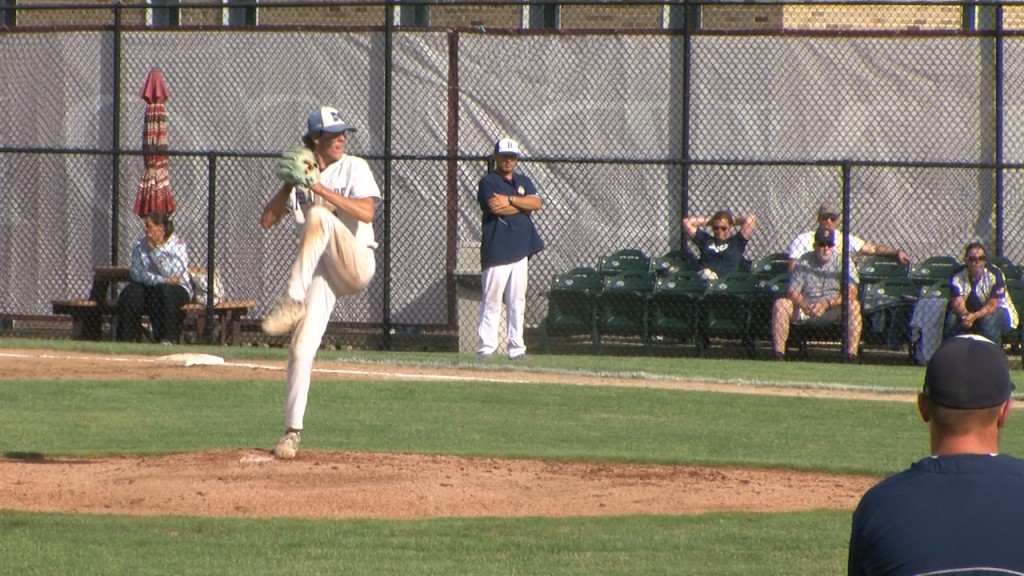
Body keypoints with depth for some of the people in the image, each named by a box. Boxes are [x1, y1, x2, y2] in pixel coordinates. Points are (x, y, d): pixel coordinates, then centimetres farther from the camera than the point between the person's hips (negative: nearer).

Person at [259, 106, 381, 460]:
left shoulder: (354, 168, 1)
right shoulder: (302, 175, 11)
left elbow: (366, 212, -16)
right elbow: (267, 221, 5)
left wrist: (320, 188, -19)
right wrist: (290, 185, -8)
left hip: (356, 266, -3)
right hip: (320, 272, 3)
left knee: (318, 215, -30)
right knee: (301, 347, -11)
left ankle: (292, 302, -33)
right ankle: (293, 431, -3)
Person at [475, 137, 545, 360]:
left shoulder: (523, 181, 17)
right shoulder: (488, 182, -1)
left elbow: (537, 203, 0)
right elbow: (497, 209, -17)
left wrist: (510, 200, -11)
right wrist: (524, 205, -4)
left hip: (520, 250, 6)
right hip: (496, 249, -6)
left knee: (517, 302, 7)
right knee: (492, 301, -7)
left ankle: (516, 348, 9)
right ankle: (486, 348, -7)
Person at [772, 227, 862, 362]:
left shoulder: (842, 261, -2)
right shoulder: (804, 262, 3)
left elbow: (851, 293, -13)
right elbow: (792, 292, -4)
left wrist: (827, 304, -25)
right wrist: (807, 307, -24)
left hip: (834, 311, -2)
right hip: (805, 307, 2)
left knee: (853, 305, -31)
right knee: (780, 304, -22)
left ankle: (851, 357, -37)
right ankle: (779, 355, -25)